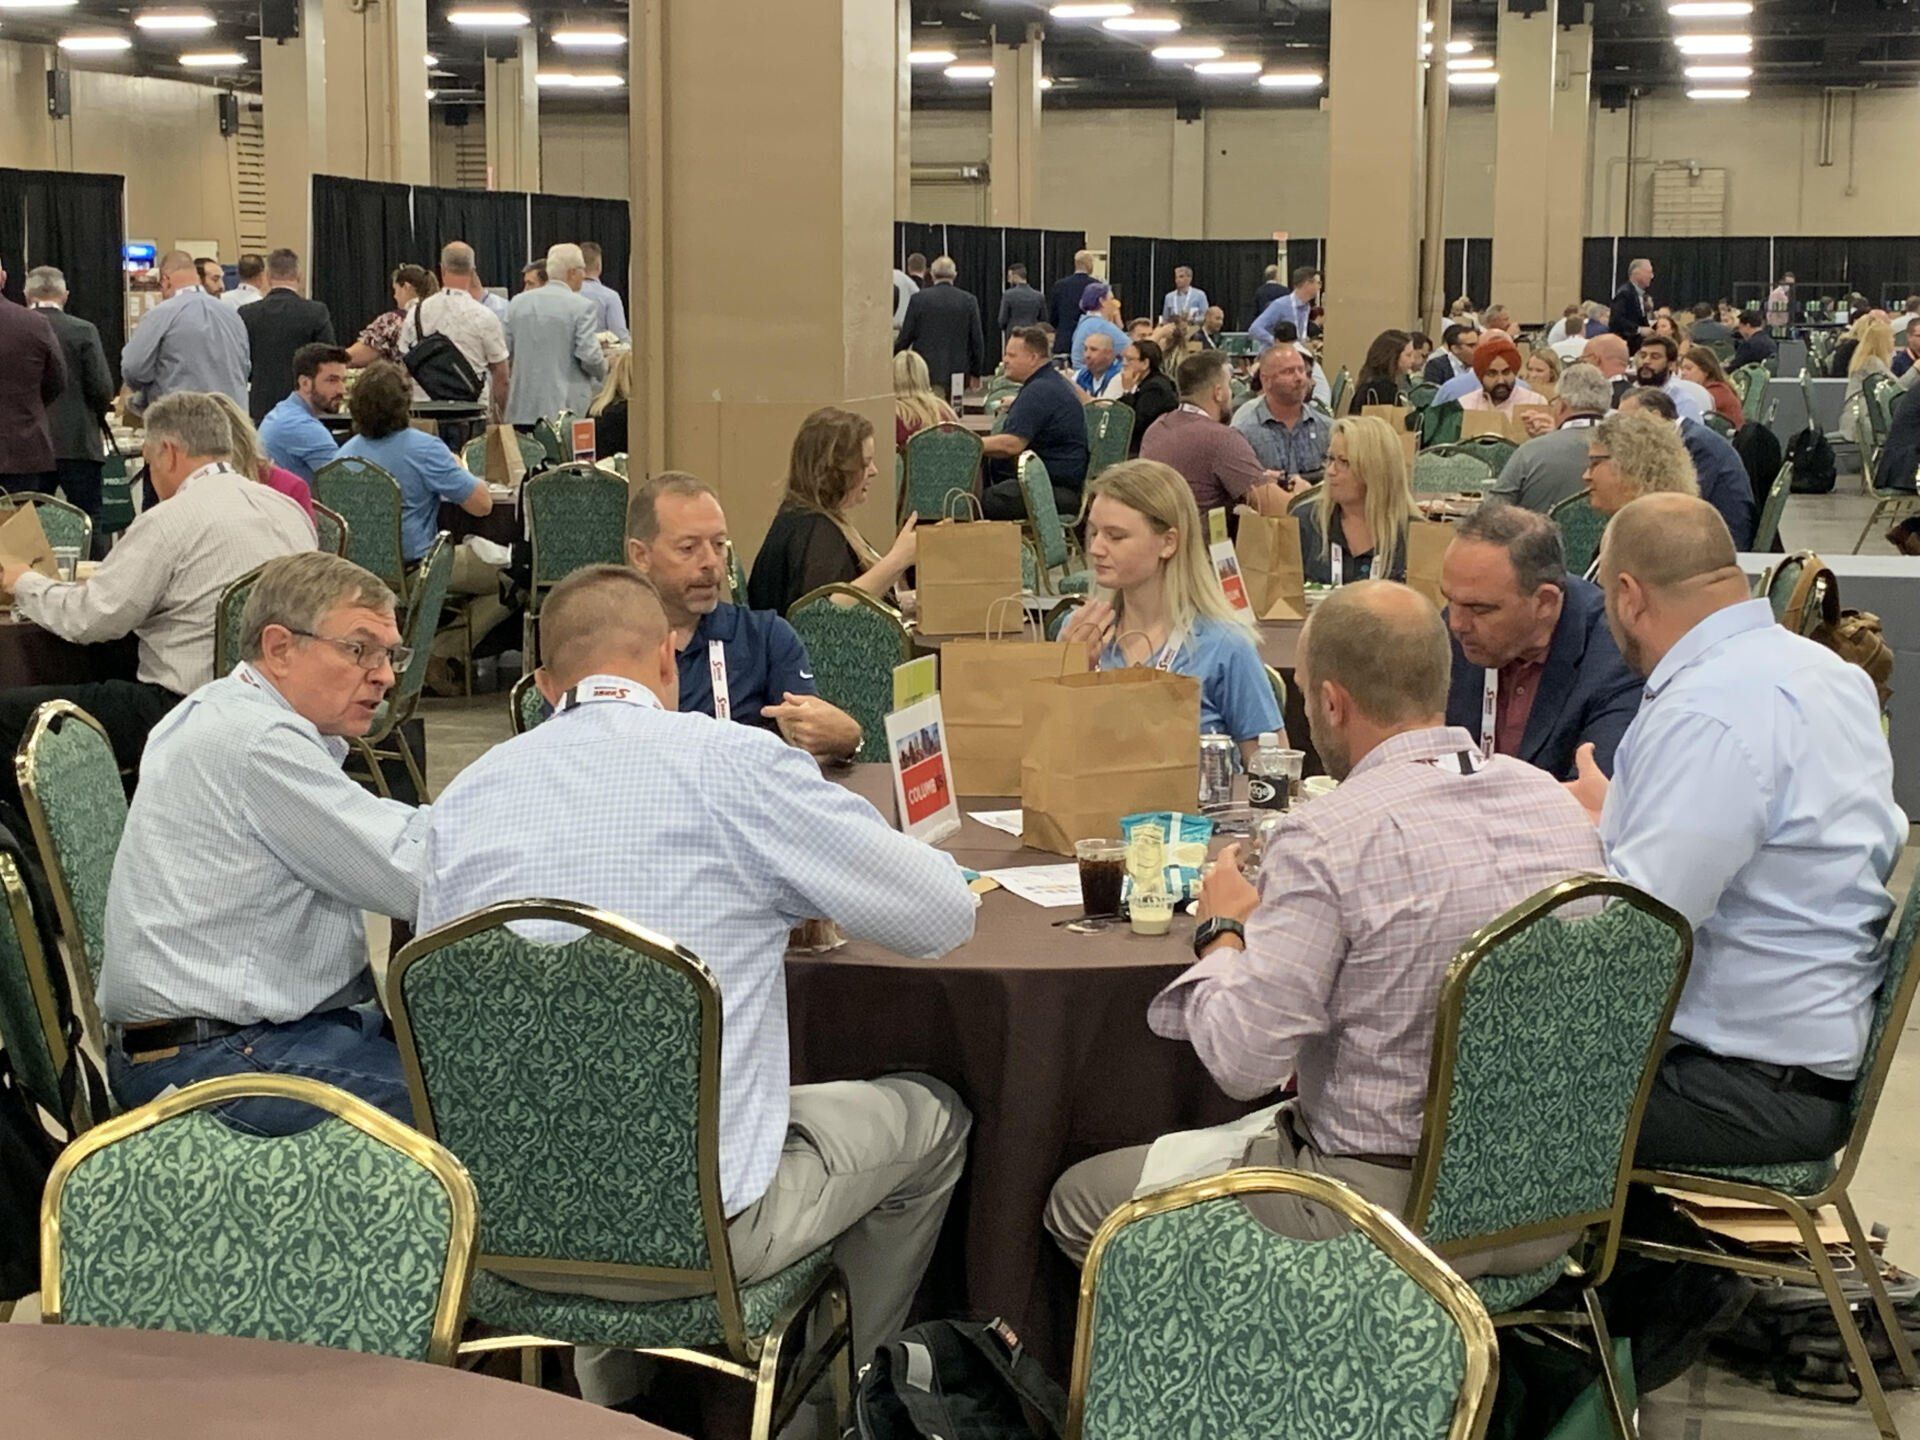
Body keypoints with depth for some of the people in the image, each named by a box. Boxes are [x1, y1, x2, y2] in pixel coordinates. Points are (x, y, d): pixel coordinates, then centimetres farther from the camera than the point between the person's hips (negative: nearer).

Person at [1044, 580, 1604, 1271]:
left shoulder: (1326, 839, -22)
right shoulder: (1556, 801, 0)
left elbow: (1242, 1062, -21)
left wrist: (1223, 930, -1)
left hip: (1395, 1211, -8)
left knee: (1080, 1200, 10)